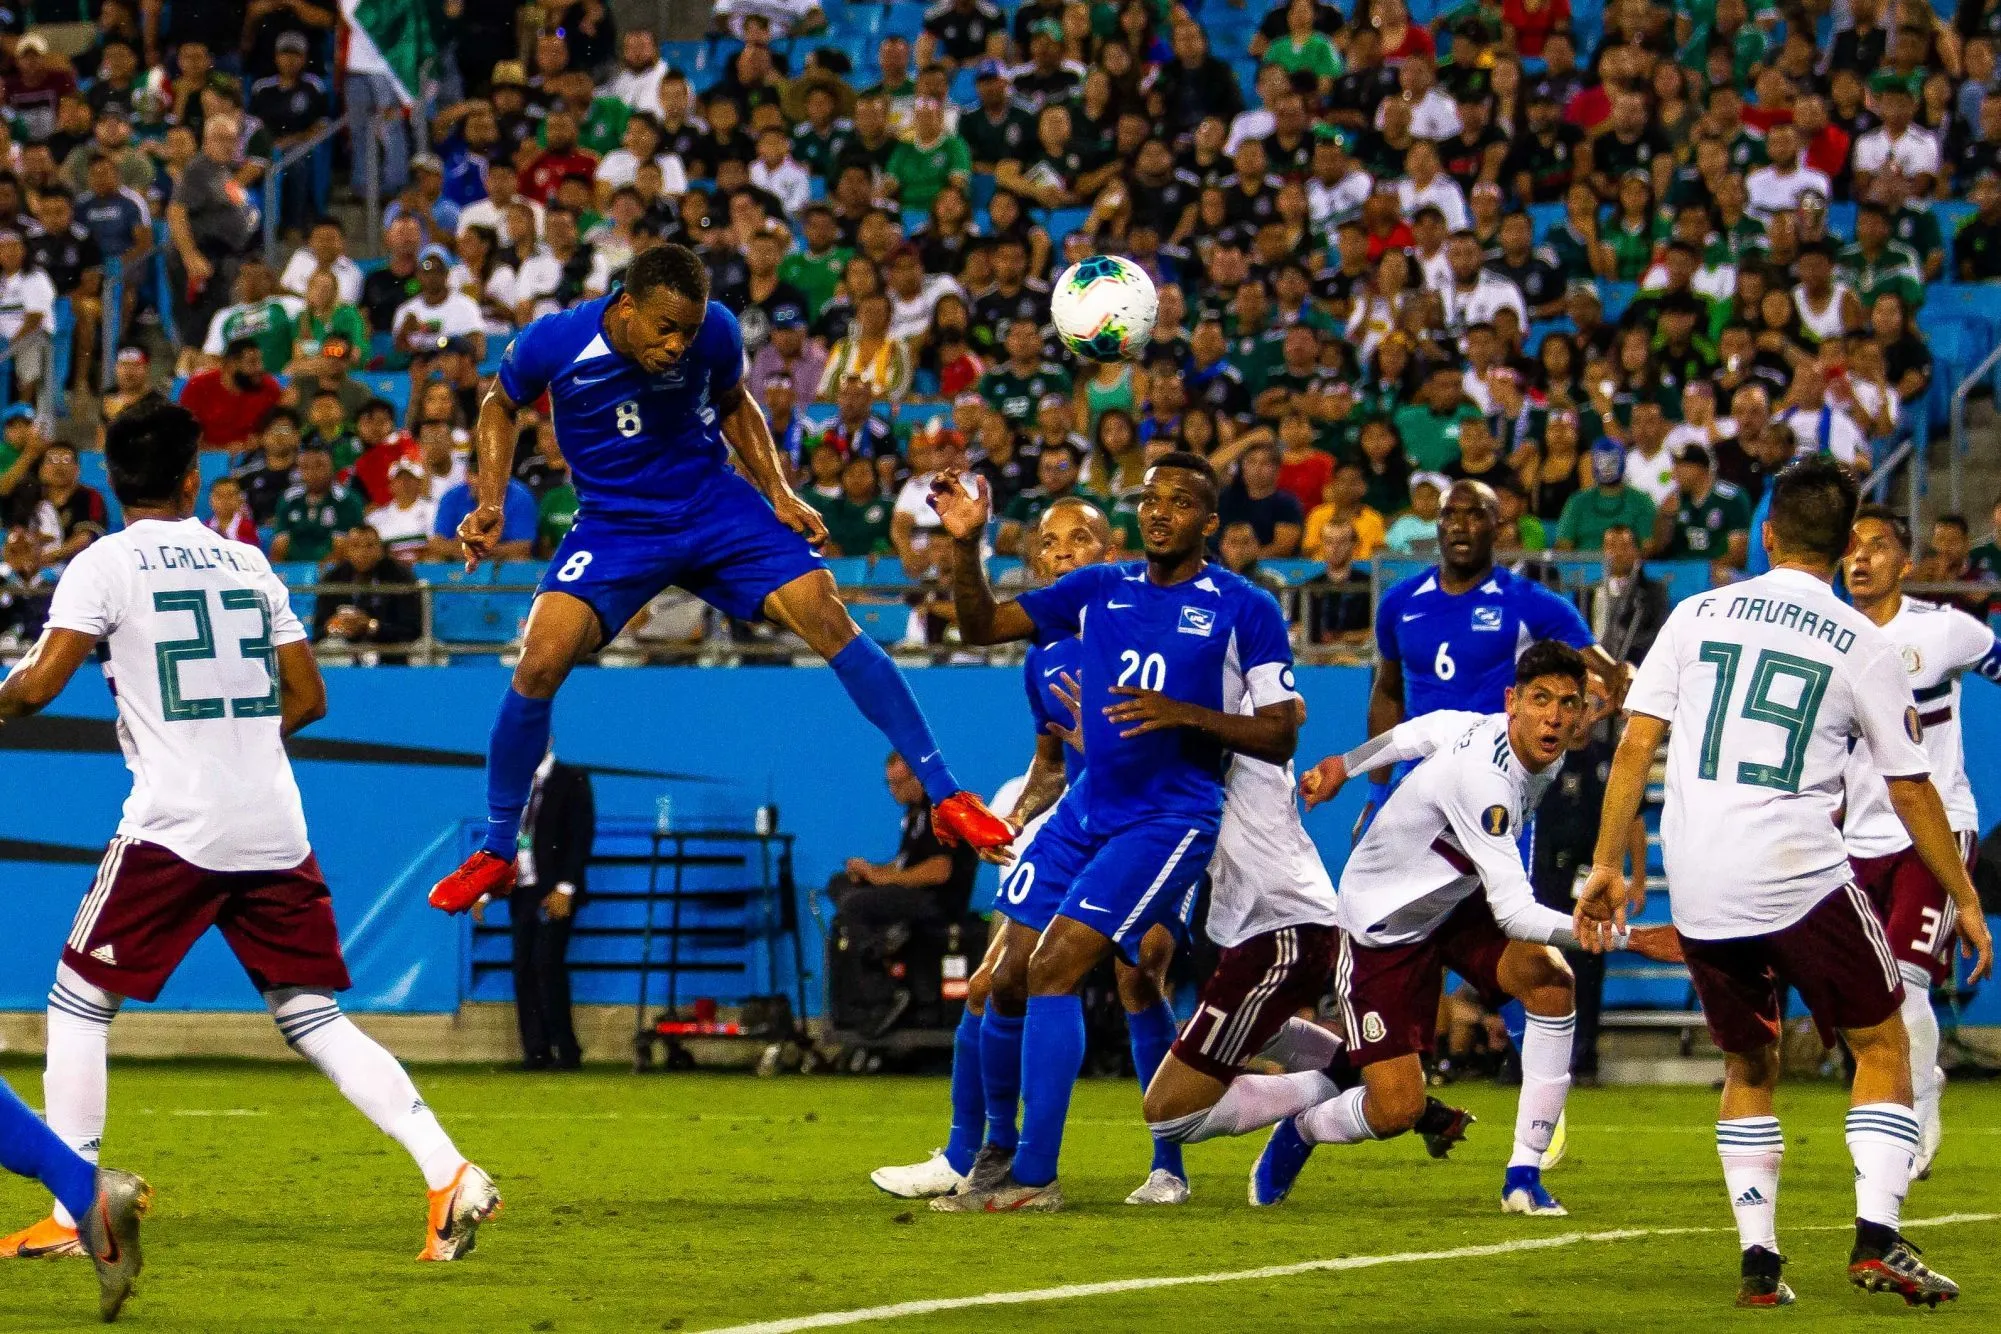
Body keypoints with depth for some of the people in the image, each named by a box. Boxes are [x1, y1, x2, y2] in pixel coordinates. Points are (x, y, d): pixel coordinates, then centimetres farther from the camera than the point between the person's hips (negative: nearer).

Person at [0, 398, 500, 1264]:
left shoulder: (105, 564, -1)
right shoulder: (247, 562, 14)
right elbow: (308, 698, 17)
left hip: (172, 827, -4)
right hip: (276, 828, 4)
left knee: (79, 1003, 8)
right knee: (312, 1017, 9)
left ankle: (71, 1214, 0)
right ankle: (449, 1175, -6)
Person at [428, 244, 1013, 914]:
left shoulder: (715, 331, -16)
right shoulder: (552, 344, -20)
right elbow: (500, 406, 4)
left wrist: (779, 494, -2)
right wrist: (490, 504, -7)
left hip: (716, 506, 1)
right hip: (614, 525, -1)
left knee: (830, 620, -16)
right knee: (539, 664, -20)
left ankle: (946, 797, -8)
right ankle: (496, 852, 0)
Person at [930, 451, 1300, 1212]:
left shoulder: (1245, 610, -3)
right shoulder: (1099, 591, 11)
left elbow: (1280, 736, -6)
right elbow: (982, 626, 11)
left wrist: (1184, 715, -20)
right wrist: (967, 545, -5)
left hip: (1173, 820, -6)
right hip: (1095, 813, 6)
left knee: (1055, 969, -18)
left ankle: (1034, 1177, -17)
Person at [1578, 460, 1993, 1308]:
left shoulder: (1696, 617, 8)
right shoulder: (1861, 647, 1)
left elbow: (1635, 746, 4)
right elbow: (1911, 793, 6)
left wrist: (1608, 866, 10)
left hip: (1698, 889, 3)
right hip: (1800, 878, -3)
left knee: (1749, 1069, 20)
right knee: (1883, 1046, 12)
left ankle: (1758, 1259, 9)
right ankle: (1876, 1237, -3)